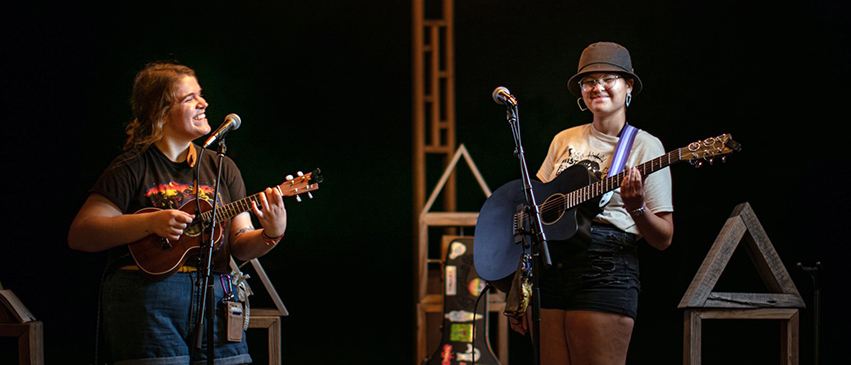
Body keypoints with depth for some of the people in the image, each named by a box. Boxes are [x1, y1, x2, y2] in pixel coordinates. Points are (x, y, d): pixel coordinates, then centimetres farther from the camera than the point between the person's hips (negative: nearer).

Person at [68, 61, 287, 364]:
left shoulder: (221, 167, 14)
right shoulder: (132, 169, -1)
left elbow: (240, 246, 13)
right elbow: (79, 235, -8)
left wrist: (271, 236, -9)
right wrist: (151, 222, -17)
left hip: (216, 298, 4)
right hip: (147, 301, -4)